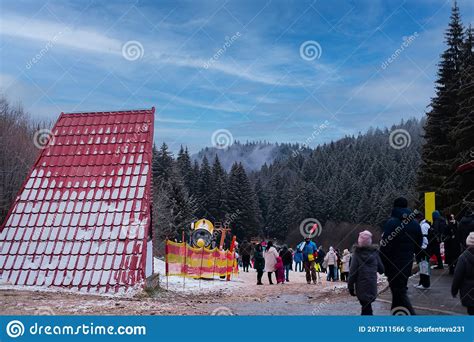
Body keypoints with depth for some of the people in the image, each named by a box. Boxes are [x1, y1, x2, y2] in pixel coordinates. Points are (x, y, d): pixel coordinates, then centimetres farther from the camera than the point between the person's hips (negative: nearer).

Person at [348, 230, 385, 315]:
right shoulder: (374, 252, -1)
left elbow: (352, 271, -9)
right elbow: (381, 269, 6)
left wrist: (350, 286, -3)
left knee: (366, 308, 0)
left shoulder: (357, 253, -8)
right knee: (367, 307, 16)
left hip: (361, 286, -3)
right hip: (372, 285, 3)